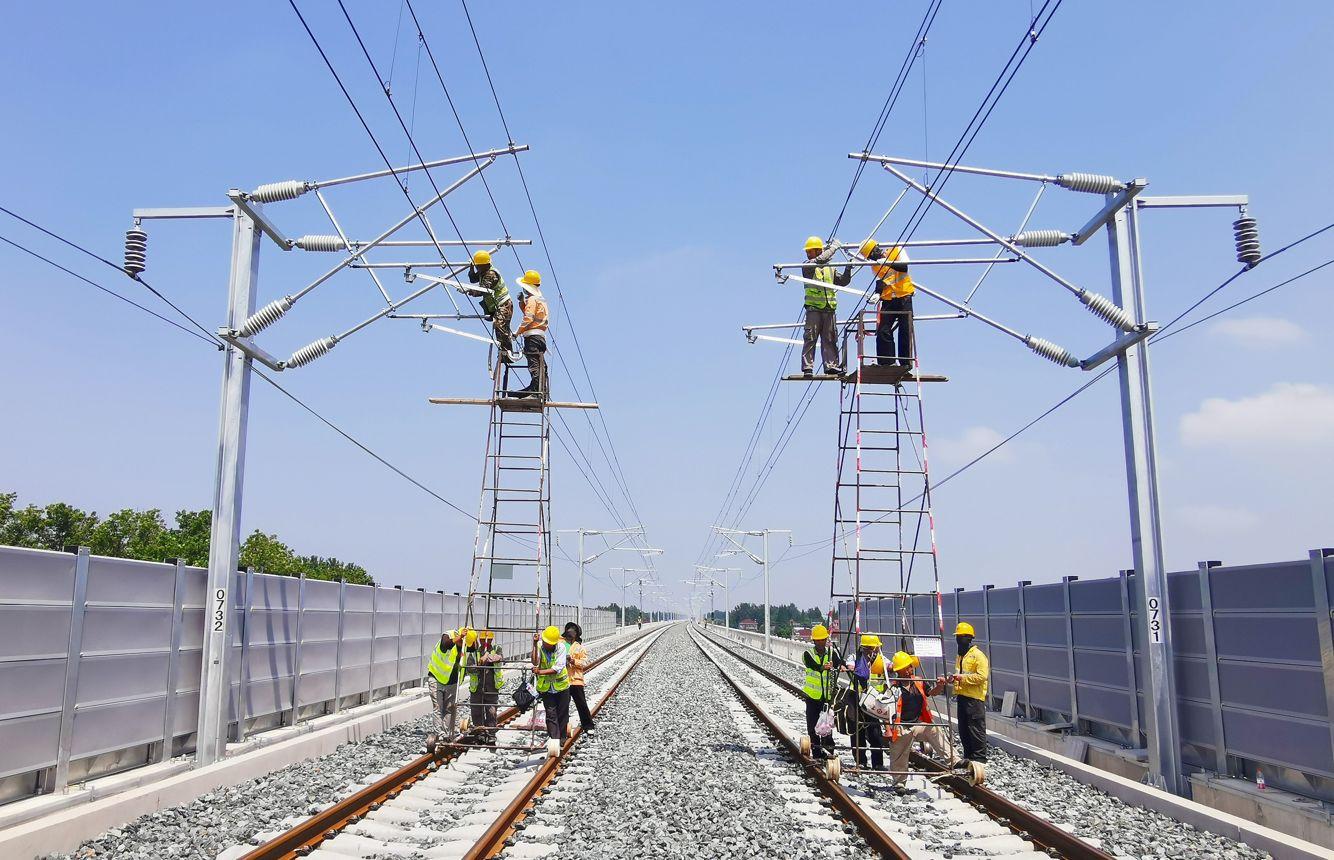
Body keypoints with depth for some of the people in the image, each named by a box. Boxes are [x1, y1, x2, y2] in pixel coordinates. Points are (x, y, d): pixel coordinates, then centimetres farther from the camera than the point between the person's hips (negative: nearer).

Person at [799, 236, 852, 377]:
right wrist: (834, 247, -7)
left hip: (829, 309, 4)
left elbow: (843, 282, 20)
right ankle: (807, 367, -5)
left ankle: (832, 366, 8)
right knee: (810, 339, -7)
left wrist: (848, 269, 5)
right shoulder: (807, 266, 1)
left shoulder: (830, 268, 17)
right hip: (813, 308, -4)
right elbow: (820, 260, -17)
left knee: (830, 340, 5)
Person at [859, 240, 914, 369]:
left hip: (904, 297, -4)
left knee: (905, 331, -2)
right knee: (883, 332, -6)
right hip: (888, 300, 4)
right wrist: (877, 294, -14)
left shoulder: (897, 251, -1)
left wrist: (888, 262, -28)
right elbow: (881, 283, 6)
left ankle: (906, 363, 3)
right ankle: (886, 364, -2)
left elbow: (904, 267, -16)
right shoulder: (875, 265, 11)